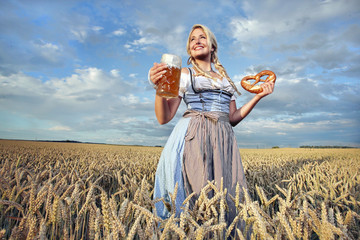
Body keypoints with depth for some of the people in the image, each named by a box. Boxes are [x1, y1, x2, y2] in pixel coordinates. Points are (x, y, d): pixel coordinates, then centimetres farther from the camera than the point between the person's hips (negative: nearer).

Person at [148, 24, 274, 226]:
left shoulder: (225, 78, 23)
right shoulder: (184, 74, 10)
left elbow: (232, 119, 18)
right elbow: (164, 118, 0)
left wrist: (258, 96, 13)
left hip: (224, 141, 4)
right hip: (194, 138, -4)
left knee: (227, 198, -2)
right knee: (198, 198, -12)